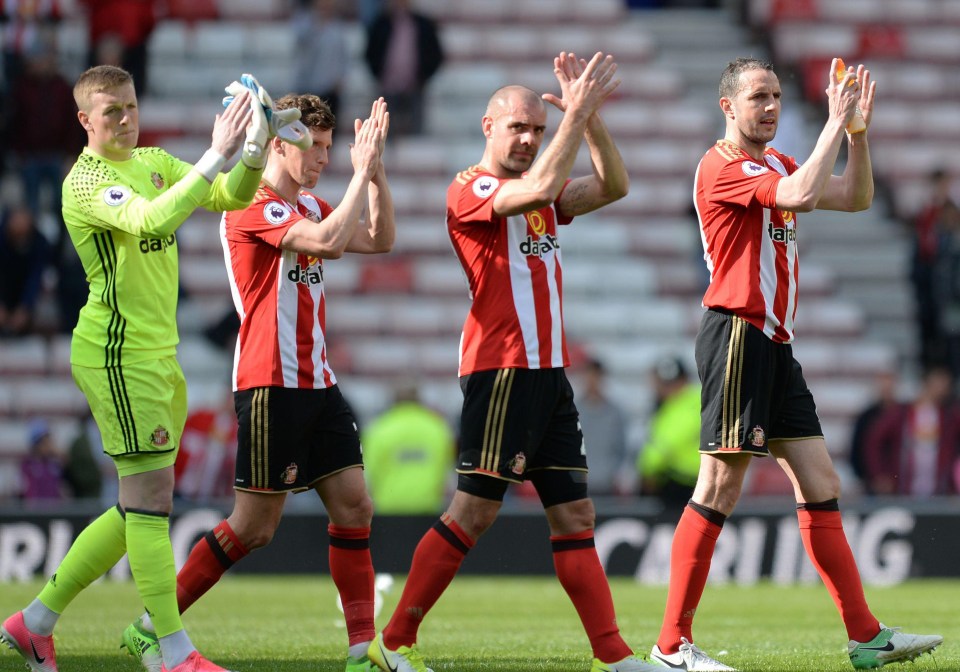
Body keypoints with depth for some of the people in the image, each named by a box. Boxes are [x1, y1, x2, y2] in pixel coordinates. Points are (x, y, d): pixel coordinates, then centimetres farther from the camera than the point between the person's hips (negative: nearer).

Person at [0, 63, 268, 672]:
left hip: (157, 353, 9)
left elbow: (230, 196, 8)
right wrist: (217, 154, -34)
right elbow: (151, 220, -32)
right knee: (151, 493, -11)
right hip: (119, 353, -9)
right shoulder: (86, 182, -13)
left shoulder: (153, 163, 13)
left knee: (142, 505, 12)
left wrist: (253, 156, -13)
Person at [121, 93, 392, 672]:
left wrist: (376, 172, 4)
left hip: (318, 384, 8)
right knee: (255, 527, -4)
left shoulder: (308, 205, 14)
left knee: (354, 507, 0)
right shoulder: (251, 207, -14)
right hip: (271, 385, -8)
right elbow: (329, 242, -27)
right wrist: (362, 171, -20)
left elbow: (379, 239, 17)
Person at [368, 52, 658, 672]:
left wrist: (590, 114, -4)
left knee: (575, 516, 5)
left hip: (550, 372, 8)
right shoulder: (469, 190, -6)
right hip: (501, 370, -8)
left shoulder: (541, 195, 18)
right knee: (474, 513, -8)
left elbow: (613, 186, 7)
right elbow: (539, 188, -24)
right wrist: (577, 113, -19)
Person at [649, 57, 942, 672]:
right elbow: (801, 195, -27)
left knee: (820, 486, 7)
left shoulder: (776, 164, 18)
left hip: (774, 343, 9)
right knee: (720, 489, -10)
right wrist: (836, 122, -19)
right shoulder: (722, 166, -11)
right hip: (738, 333, -9)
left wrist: (858, 128, 4)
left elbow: (856, 198, 17)